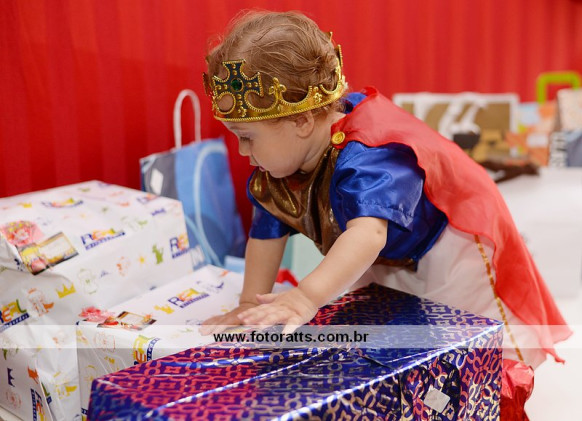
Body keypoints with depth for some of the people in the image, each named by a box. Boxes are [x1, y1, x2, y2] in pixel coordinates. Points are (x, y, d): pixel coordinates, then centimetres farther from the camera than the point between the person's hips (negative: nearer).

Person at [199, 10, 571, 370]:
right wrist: (252, 303, -10)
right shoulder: (279, 159, -14)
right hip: (382, 261, 8)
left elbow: (369, 232, -59)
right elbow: (266, 232, -6)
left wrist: (306, 298, -69)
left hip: (448, 256, -7)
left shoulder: (367, 159, -42)